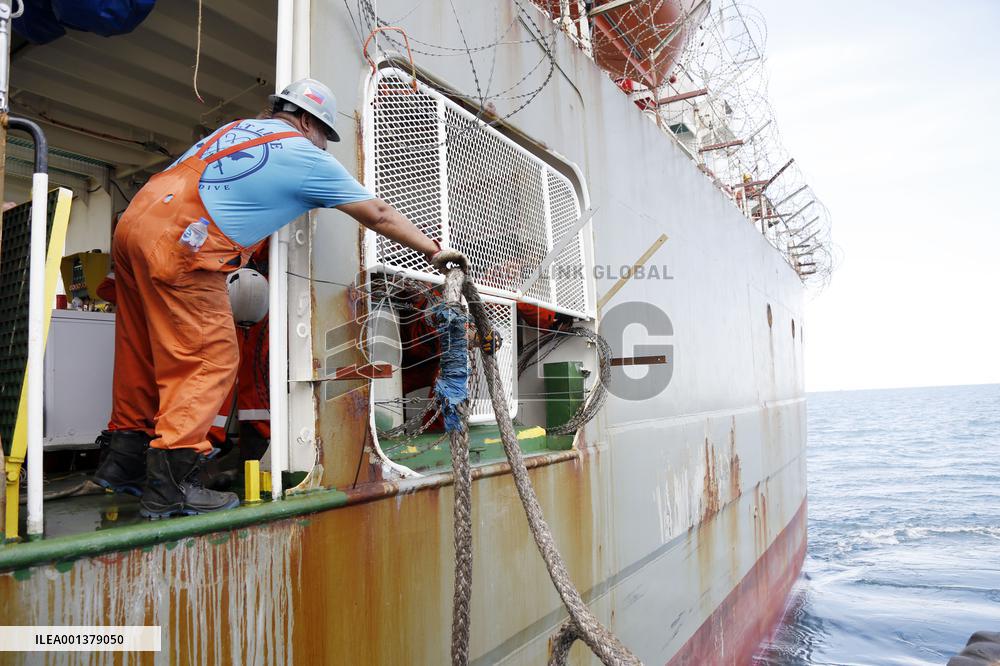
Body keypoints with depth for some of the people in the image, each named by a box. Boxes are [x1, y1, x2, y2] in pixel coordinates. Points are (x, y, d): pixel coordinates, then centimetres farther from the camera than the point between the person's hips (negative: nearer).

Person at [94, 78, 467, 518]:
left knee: (144, 351, 16)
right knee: (210, 360, -3)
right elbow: (378, 216, 7)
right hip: (177, 246, -9)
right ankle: (170, 485, -3)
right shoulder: (308, 158, 3)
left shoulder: (238, 127, 22)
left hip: (134, 220, 9)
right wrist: (434, 252, 15)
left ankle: (125, 460, 27)